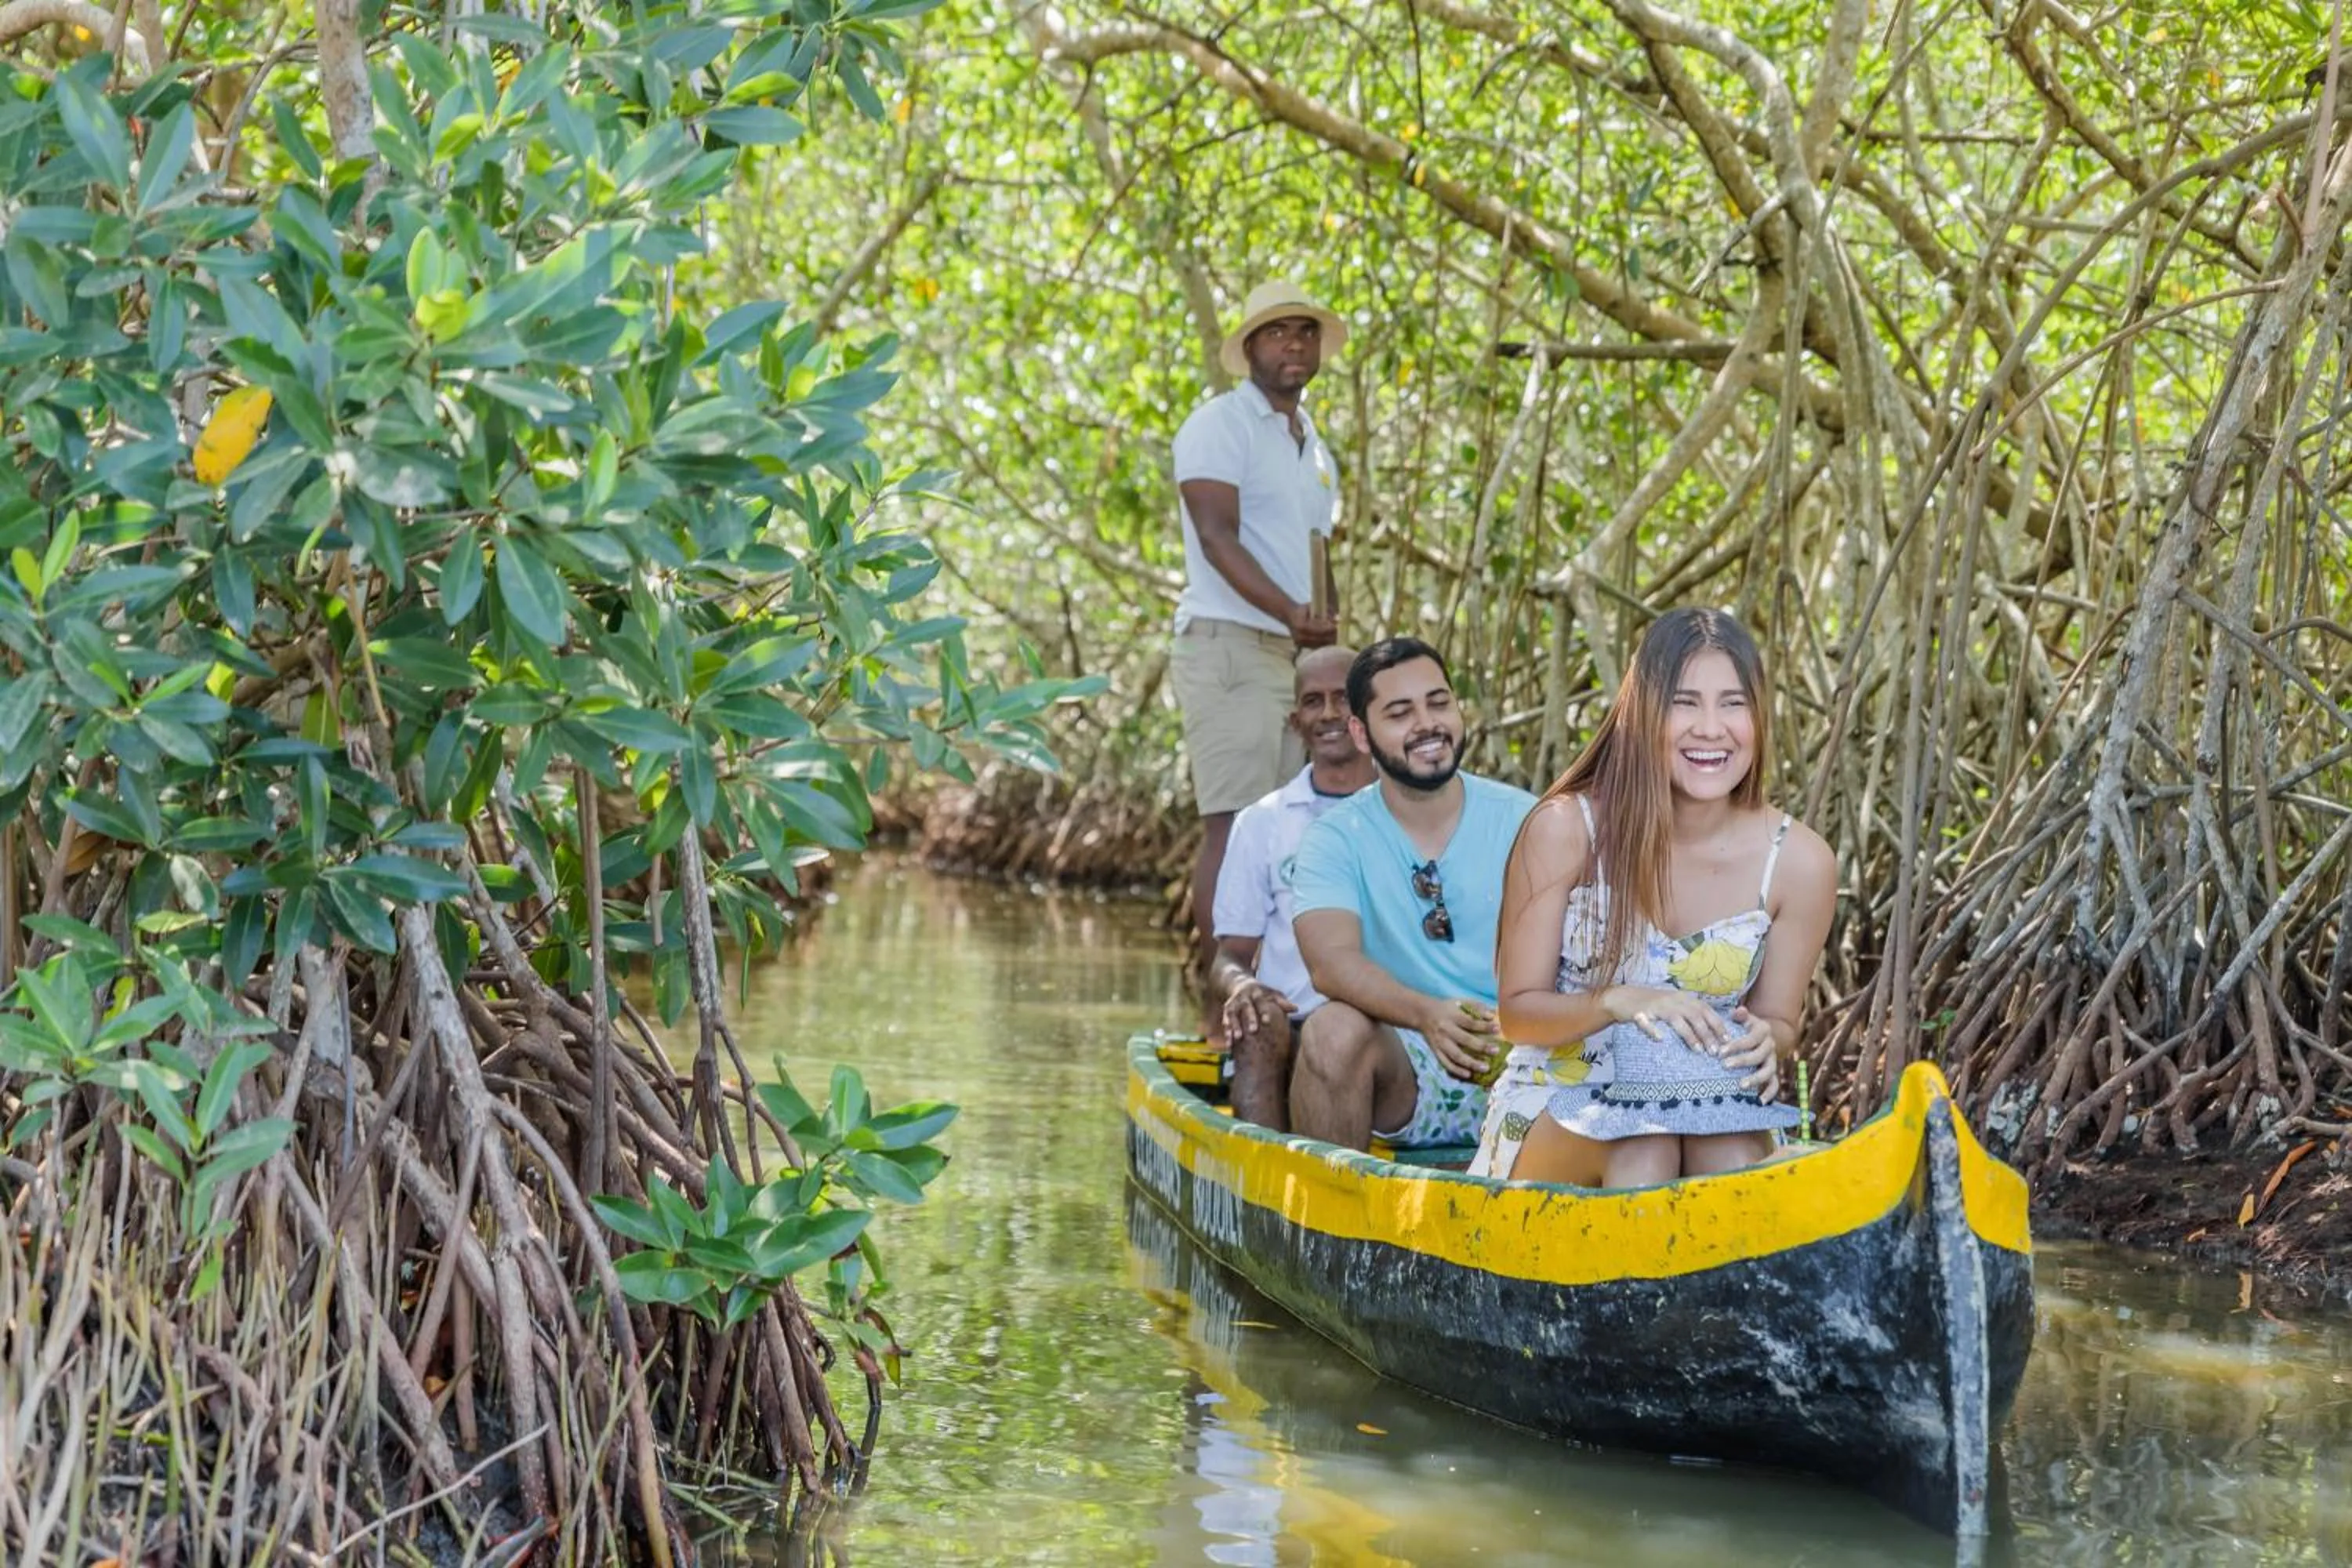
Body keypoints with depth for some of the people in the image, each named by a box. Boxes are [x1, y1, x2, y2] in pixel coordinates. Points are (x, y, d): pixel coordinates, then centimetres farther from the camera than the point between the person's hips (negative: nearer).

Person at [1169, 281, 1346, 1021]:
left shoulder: (1313, 447, 22)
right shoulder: (1219, 425, -4)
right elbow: (1218, 537, -16)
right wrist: (1290, 615, -29)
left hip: (1297, 654, 8)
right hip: (1230, 647, -8)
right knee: (1234, 828, -13)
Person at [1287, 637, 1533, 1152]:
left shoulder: (1522, 820, 5)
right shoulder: (1337, 839, 3)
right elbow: (1330, 959, -15)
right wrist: (1427, 1015, -34)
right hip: (1403, 1078, 0)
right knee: (1334, 1028, -30)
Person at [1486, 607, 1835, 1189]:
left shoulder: (1798, 862, -7)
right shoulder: (1566, 829, -12)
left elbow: (1778, 1022, 5)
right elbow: (1518, 1011, -7)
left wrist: (1763, 1041, -21)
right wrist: (1617, 1001, -28)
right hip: (1556, 1104, -2)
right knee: (1645, 1138, -36)